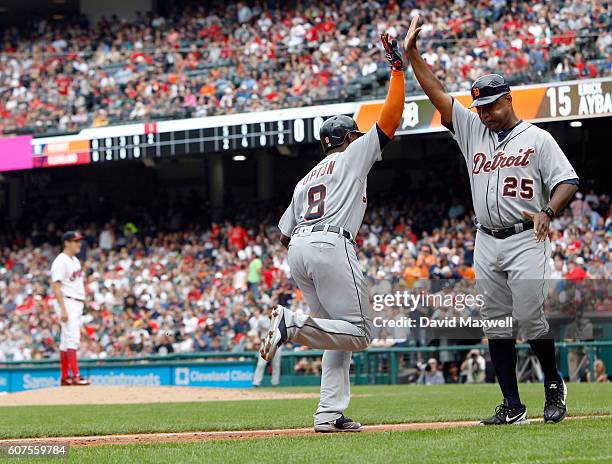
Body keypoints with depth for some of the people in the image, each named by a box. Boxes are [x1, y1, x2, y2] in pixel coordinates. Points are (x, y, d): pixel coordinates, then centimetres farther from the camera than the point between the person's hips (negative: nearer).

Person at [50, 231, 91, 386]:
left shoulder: (75, 260, 17)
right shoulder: (61, 261, -12)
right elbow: (56, 286, -18)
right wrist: (63, 309, -24)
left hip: (78, 304, 9)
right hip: (67, 302, -9)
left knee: (66, 341, 11)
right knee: (72, 339, -15)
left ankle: (64, 377, 14)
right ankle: (75, 376, -19)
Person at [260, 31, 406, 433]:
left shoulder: (306, 181, 30)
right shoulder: (353, 154, 12)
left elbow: (284, 234, 27)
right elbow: (391, 119, 4)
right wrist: (398, 69, 9)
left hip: (298, 251, 8)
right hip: (330, 247, -8)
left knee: (340, 334, 13)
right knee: (358, 333, -7)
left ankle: (330, 413, 1)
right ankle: (293, 323, -26)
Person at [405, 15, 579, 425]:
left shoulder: (537, 139, 0)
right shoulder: (473, 130, 13)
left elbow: (567, 181, -7)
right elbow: (437, 94, 9)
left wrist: (547, 213, -25)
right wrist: (412, 53, 1)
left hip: (526, 240, -5)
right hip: (486, 242, 5)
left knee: (531, 318, -10)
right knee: (496, 325, 3)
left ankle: (554, 386, 12)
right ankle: (513, 406, 7)